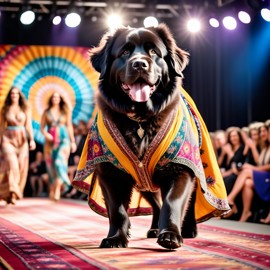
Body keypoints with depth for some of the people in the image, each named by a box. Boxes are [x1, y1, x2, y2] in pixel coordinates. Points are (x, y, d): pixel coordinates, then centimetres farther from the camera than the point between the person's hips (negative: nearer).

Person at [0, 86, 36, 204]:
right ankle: (11, 193, -21)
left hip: (22, 140, 1)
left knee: (21, 167, -1)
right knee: (12, 164, -19)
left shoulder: (25, 109, 5)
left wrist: (32, 140, -12)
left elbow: (28, 125, 0)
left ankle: (13, 195, 11)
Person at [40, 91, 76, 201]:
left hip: (63, 139, -1)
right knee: (51, 165, 3)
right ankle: (52, 189, 16)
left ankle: (58, 189, -24)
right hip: (50, 141, 1)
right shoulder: (46, 112, 8)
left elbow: (69, 126, 11)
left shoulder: (66, 112, 9)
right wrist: (45, 134, -13)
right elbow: (42, 127, 8)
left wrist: (73, 141, 10)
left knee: (60, 162, -19)